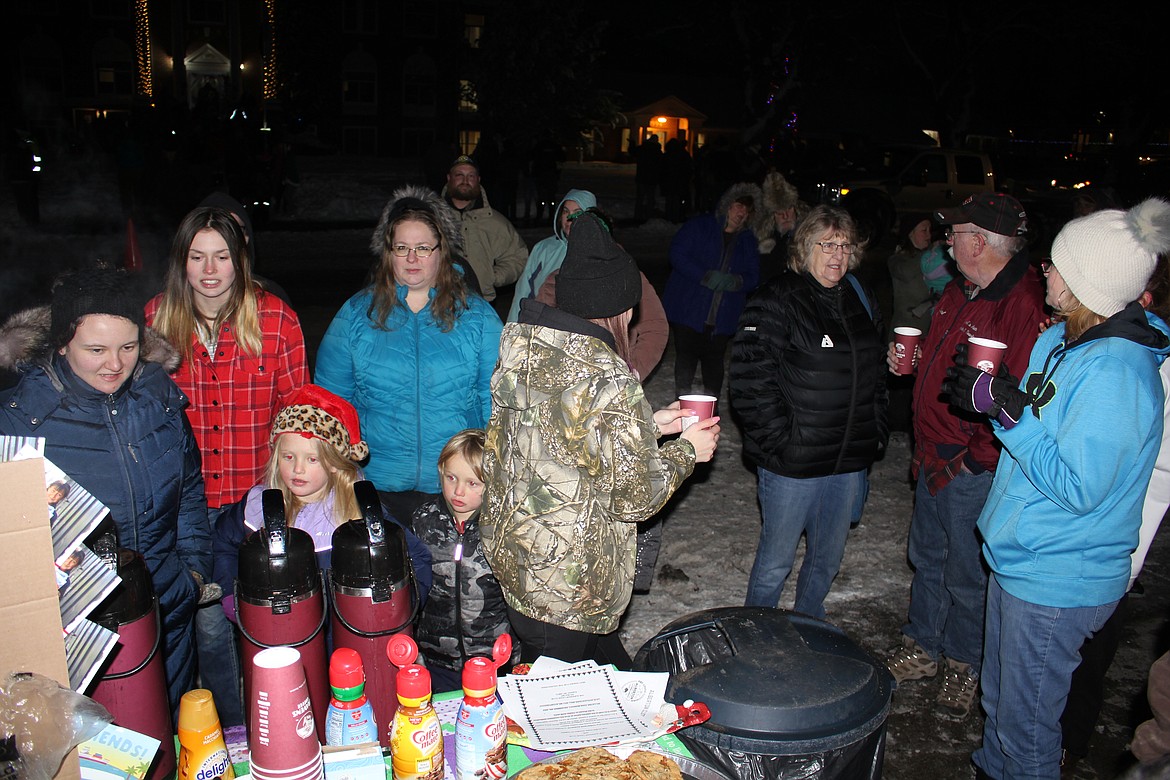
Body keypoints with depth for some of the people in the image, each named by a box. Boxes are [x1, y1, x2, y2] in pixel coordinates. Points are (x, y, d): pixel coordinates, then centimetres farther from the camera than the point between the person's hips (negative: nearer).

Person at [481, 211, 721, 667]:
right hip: (568, 587, -7)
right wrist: (687, 451, -1)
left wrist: (649, 426, 12)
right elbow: (635, 496, -19)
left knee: (614, 676, 23)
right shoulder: (608, 377, -26)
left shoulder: (522, 350, -2)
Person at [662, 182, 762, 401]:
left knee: (715, 359, 6)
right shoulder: (699, 226, 0)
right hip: (688, 309, -3)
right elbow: (677, 254, -10)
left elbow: (752, 276, 8)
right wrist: (706, 276, -19)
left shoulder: (747, 241, 12)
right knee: (686, 357, -2)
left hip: (722, 317, 3)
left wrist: (735, 281, -16)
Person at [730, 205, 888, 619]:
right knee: (776, 561, 7)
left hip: (849, 461, 6)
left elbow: (876, 374, 20)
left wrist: (875, 435, 11)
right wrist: (778, 442, -19)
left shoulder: (861, 301, 10)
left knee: (827, 560, 20)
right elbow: (750, 380, -17)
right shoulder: (776, 301, -11)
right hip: (792, 462, -6)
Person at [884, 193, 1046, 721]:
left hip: (973, 469, -9)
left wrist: (977, 458, -20)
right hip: (934, 457, 9)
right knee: (926, 558, 21)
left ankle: (963, 665, 32)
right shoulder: (959, 292, 7)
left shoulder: (1023, 305, -23)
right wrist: (913, 359, 4)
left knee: (965, 576, 9)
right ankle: (922, 649, 40)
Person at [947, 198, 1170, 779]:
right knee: (997, 703, 27)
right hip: (1018, 558, 9)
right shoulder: (1059, 340, 3)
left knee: (1026, 729, 10)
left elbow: (1077, 487, -26)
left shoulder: (1115, 373, -26)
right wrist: (993, 396, -5)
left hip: (1056, 583, -9)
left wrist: (1011, 412, -25)